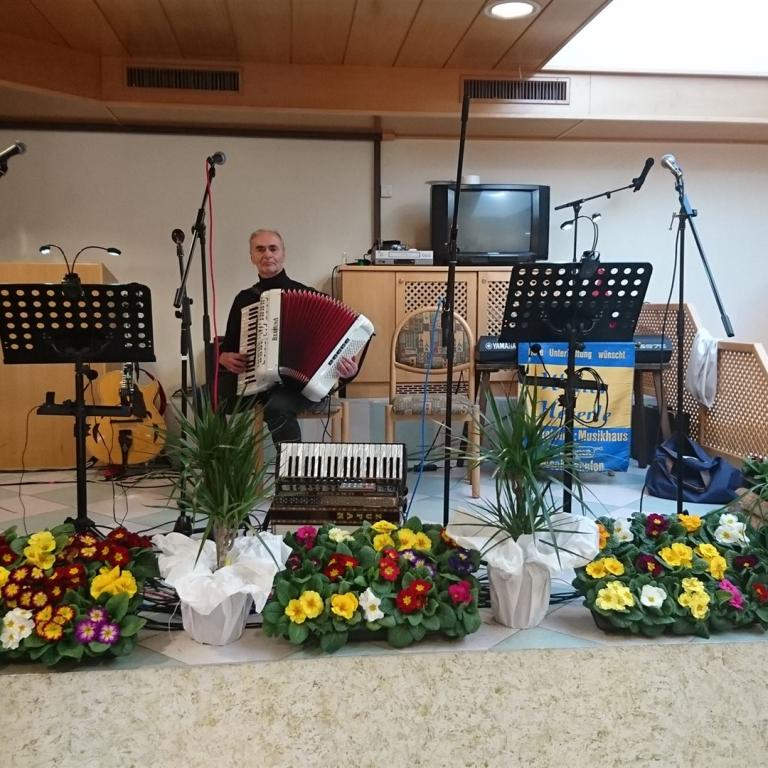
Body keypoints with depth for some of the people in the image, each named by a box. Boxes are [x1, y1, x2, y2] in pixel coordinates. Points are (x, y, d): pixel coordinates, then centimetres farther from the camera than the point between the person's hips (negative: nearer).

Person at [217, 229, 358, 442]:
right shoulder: (244, 298, 11)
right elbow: (227, 345, 22)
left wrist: (347, 370, -20)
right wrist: (224, 358, -2)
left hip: (299, 382, -4)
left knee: (276, 408, -37)